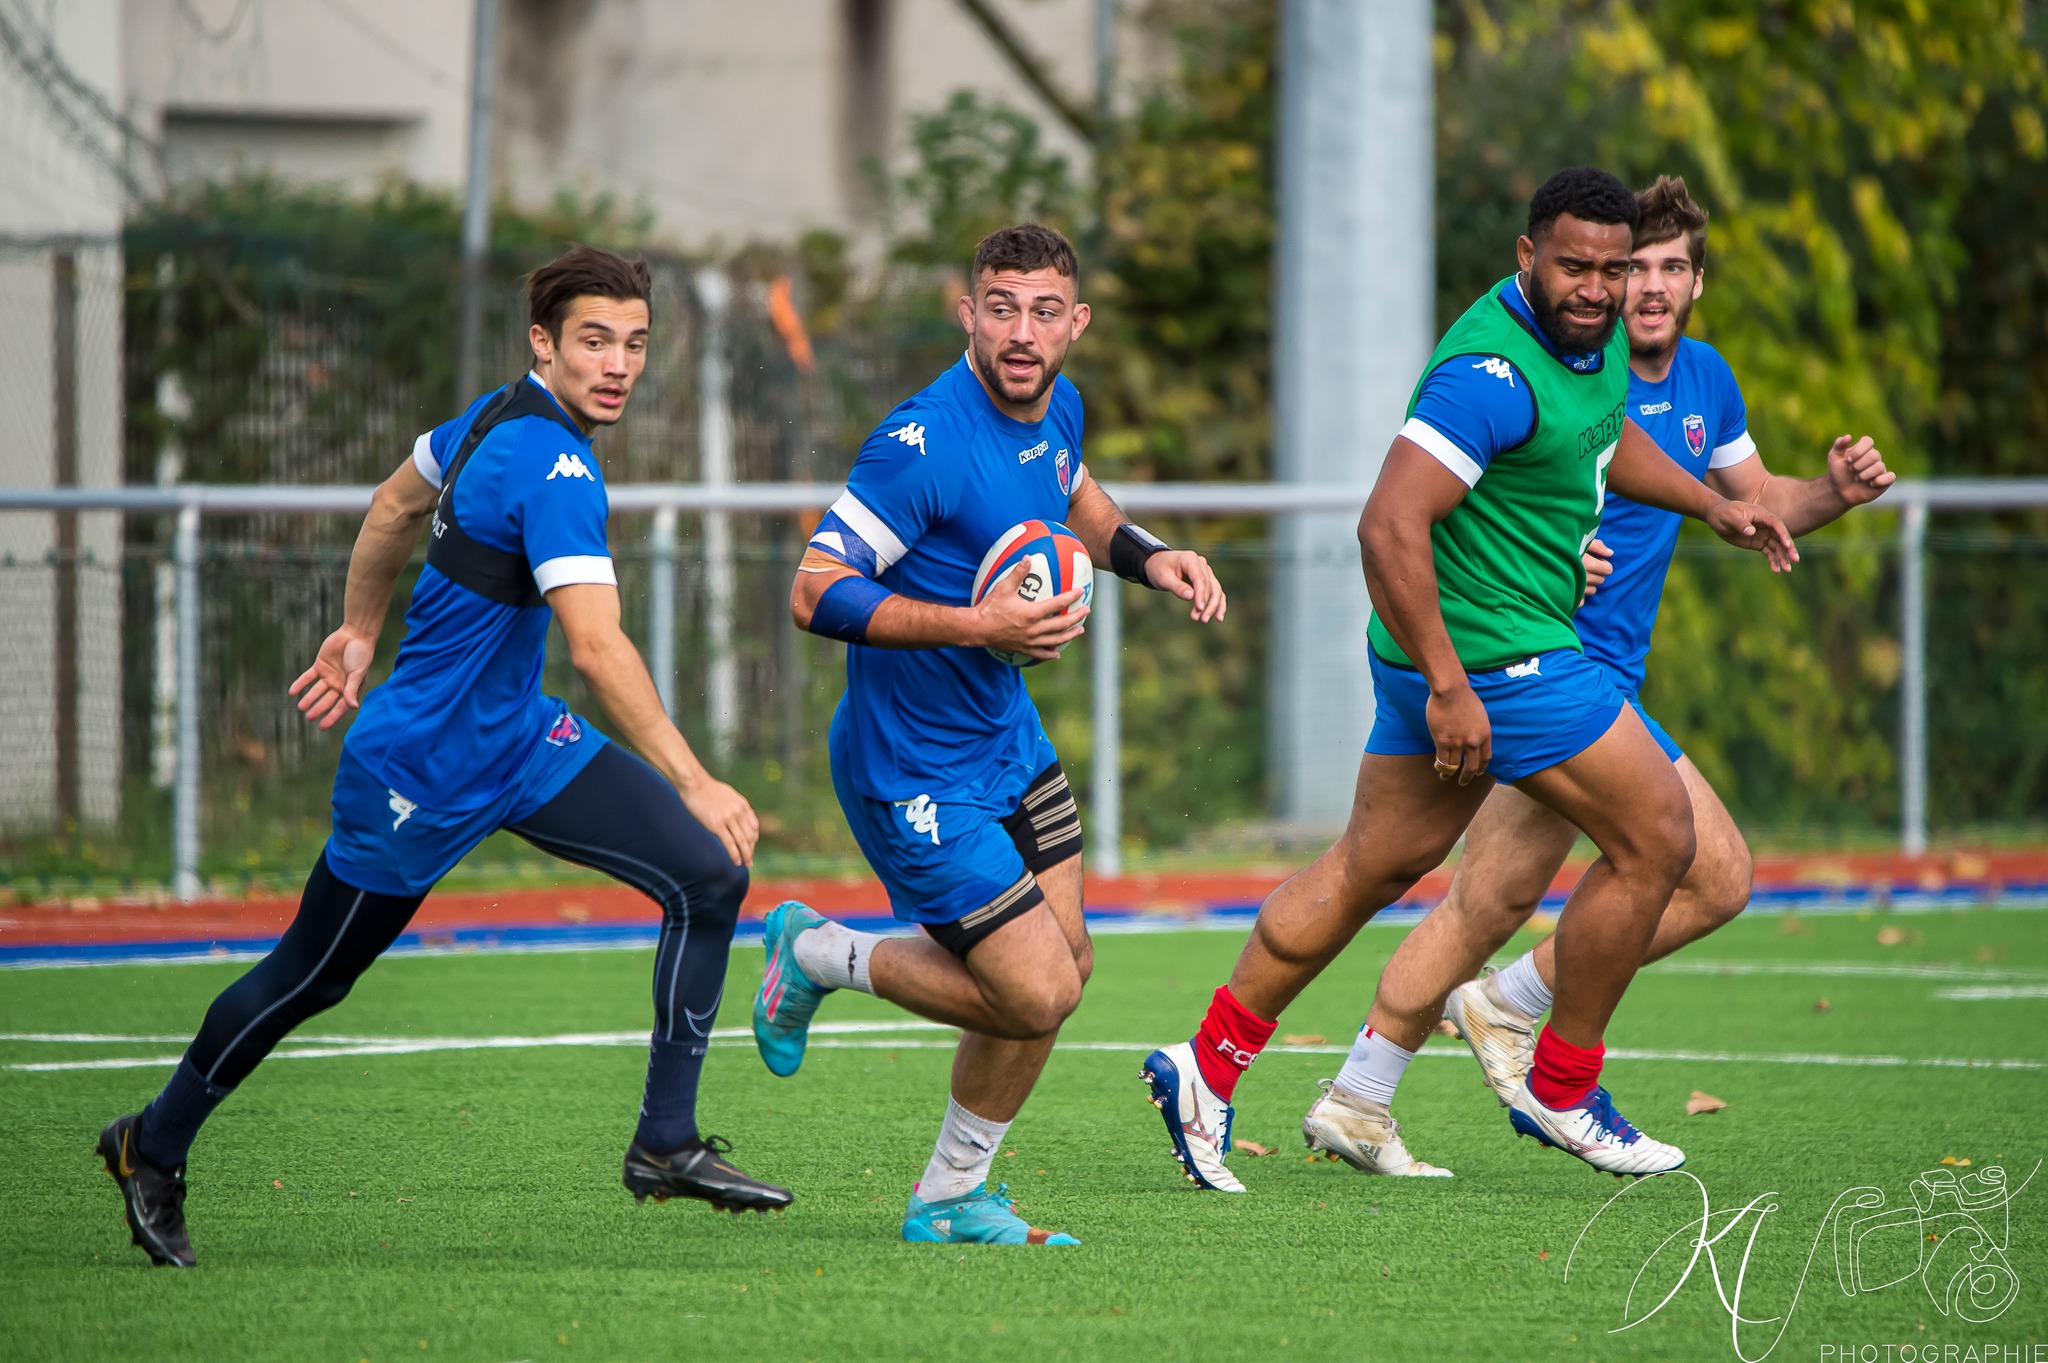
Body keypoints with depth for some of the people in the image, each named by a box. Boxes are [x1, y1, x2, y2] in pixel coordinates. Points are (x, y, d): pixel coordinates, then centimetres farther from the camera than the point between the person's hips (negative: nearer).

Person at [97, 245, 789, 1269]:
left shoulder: (504, 416, 1)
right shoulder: (552, 466, -28)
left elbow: (396, 503, 18)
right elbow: (596, 647, -36)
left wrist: (361, 630, 29)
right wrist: (692, 783, -38)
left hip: (518, 737, 9)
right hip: (420, 769, -9)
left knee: (708, 876, -7)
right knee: (310, 976, 9)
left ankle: (667, 1144, -4)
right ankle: (153, 1150, 32)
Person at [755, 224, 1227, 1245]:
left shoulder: (1056, 405, 0)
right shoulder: (926, 442, -27)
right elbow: (815, 594, -26)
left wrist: (1148, 557, 4)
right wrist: (979, 625, -32)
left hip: (1006, 735, 9)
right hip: (915, 768, -9)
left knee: (1063, 960, 10)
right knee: (1037, 994, -10)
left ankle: (950, 1198, 26)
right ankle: (821, 957, 14)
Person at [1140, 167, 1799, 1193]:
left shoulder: (1598, 338, 5)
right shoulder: (1493, 371, -26)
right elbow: (1389, 527, -30)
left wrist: (1711, 504, 26)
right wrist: (1448, 686, -30)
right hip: (1490, 656, -10)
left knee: (1375, 866, 17)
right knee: (1656, 838, -1)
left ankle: (1210, 1064, 21)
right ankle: (1563, 1095, 12)